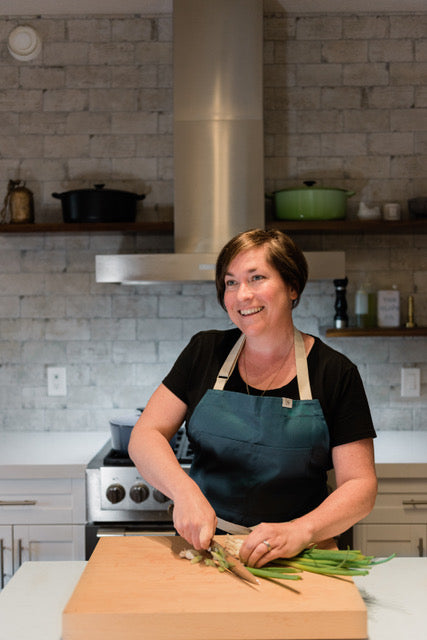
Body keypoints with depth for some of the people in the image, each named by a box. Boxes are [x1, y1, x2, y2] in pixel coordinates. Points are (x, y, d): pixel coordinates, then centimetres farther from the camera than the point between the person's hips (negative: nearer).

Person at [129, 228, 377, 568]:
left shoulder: (335, 373, -3)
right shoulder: (205, 352, 3)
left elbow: (361, 486, -6)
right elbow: (144, 436, -1)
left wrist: (299, 531, -24)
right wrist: (185, 490, -20)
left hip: (294, 558, -1)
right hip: (202, 542, 2)